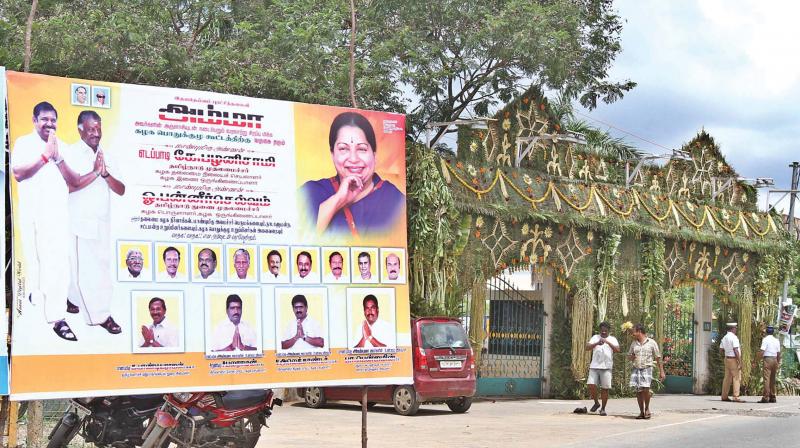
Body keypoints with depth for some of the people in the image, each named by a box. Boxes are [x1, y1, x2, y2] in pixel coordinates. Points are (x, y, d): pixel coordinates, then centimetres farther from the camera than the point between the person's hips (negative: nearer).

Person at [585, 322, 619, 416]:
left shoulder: (612, 339, 10)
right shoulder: (595, 337, 13)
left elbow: (617, 350, -6)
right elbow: (587, 347, -1)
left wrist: (608, 342, -17)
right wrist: (597, 343, -18)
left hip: (606, 367, -1)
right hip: (594, 366, 1)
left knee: (605, 388, -2)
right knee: (591, 385, -10)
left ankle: (603, 408, 9)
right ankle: (596, 403, 12)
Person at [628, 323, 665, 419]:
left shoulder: (651, 343, 1)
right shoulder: (634, 344, 13)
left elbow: (658, 358, 3)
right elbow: (629, 356, 23)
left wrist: (661, 372, 1)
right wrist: (632, 357, -3)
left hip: (647, 369, -4)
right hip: (636, 369, 4)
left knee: (645, 389, -17)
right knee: (638, 391, -1)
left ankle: (647, 409, 4)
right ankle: (641, 412, 9)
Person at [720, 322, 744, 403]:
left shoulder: (724, 338, 11)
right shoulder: (734, 337, -15)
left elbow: (721, 349, 14)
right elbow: (736, 351, -20)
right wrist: (740, 362, -18)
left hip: (727, 359, 9)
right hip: (734, 359, -9)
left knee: (727, 378, 13)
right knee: (736, 378, -6)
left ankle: (724, 396, 17)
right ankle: (736, 397, -10)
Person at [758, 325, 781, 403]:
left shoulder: (765, 339, -7)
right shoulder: (776, 340, 11)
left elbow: (762, 351, -16)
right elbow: (779, 353, 13)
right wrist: (778, 363, 20)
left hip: (767, 359, -6)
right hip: (775, 359, 6)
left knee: (766, 379, -9)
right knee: (772, 379, 13)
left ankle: (765, 397, -15)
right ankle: (772, 397, 15)